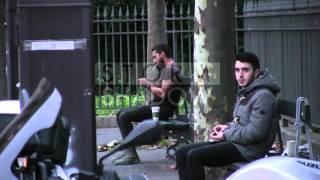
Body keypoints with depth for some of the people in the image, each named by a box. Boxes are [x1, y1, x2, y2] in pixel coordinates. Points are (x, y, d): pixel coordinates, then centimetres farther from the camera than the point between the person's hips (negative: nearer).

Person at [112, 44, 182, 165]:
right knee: (121, 114, 8)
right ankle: (127, 150, 4)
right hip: (156, 106, 11)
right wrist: (149, 84, 2)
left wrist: (148, 85, -8)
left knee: (124, 116, -20)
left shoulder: (171, 69, -13)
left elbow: (163, 93, -21)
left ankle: (132, 155, -18)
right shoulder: (166, 69, 20)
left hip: (163, 109, -11)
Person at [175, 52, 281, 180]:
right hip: (236, 141, 10)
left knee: (194, 156, -21)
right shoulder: (245, 92, 17)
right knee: (182, 153, 2)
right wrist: (228, 127, 8)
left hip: (248, 149, -10)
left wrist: (226, 135, -13)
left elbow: (255, 133, -23)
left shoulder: (263, 96, -16)